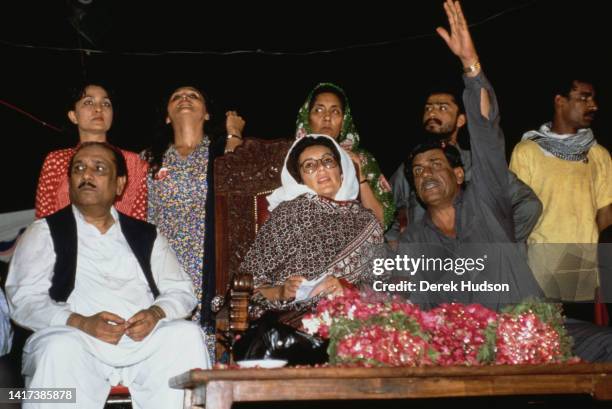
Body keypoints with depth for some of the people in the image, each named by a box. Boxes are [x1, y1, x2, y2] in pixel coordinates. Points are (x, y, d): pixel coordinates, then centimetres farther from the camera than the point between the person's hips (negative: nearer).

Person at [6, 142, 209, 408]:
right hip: (78, 339, -3)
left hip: (145, 340, 3)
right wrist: (81, 323, -17)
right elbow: (23, 298, 1)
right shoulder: (45, 232, 13)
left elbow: (181, 291, 16)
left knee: (187, 335, -26)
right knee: (61, 348, -36)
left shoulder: (146, 235, 22)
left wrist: (156, 313, -9)